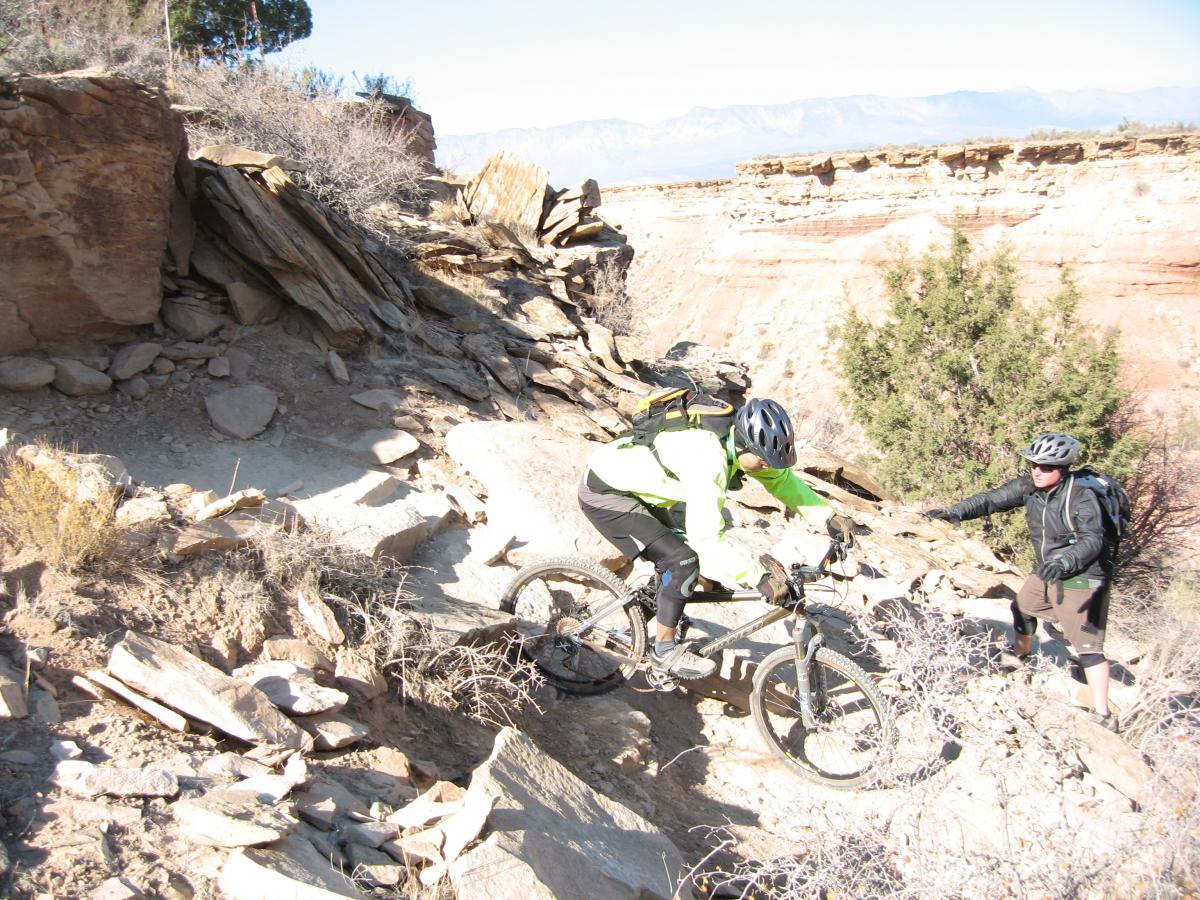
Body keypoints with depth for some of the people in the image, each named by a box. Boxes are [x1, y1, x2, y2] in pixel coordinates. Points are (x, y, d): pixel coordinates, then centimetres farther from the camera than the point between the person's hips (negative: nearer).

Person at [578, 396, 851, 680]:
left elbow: (781, 478, 9)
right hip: (603, 493, -9)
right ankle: (665, 651, 3)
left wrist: (829, 516, 1)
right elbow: (707, 539, -33)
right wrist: (761, 579, -29)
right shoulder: (708, 460, -32)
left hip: (627, 482, 9)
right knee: (683, 562, -13)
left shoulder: (734, 439, -5)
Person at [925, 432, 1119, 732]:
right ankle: (1021, 653, 56)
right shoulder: (1029, 487, -9)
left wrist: (1064, 561, -51)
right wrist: (955, 511, -26)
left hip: (1081, 579, -8)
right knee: (1023, 608, 26)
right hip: (1046, 571, 8)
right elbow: (993, 499, -12)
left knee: (1088, 643, -7)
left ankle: (1102, 715, -1)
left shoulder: (1082, 497, -26)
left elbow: (1092, 539, -34)